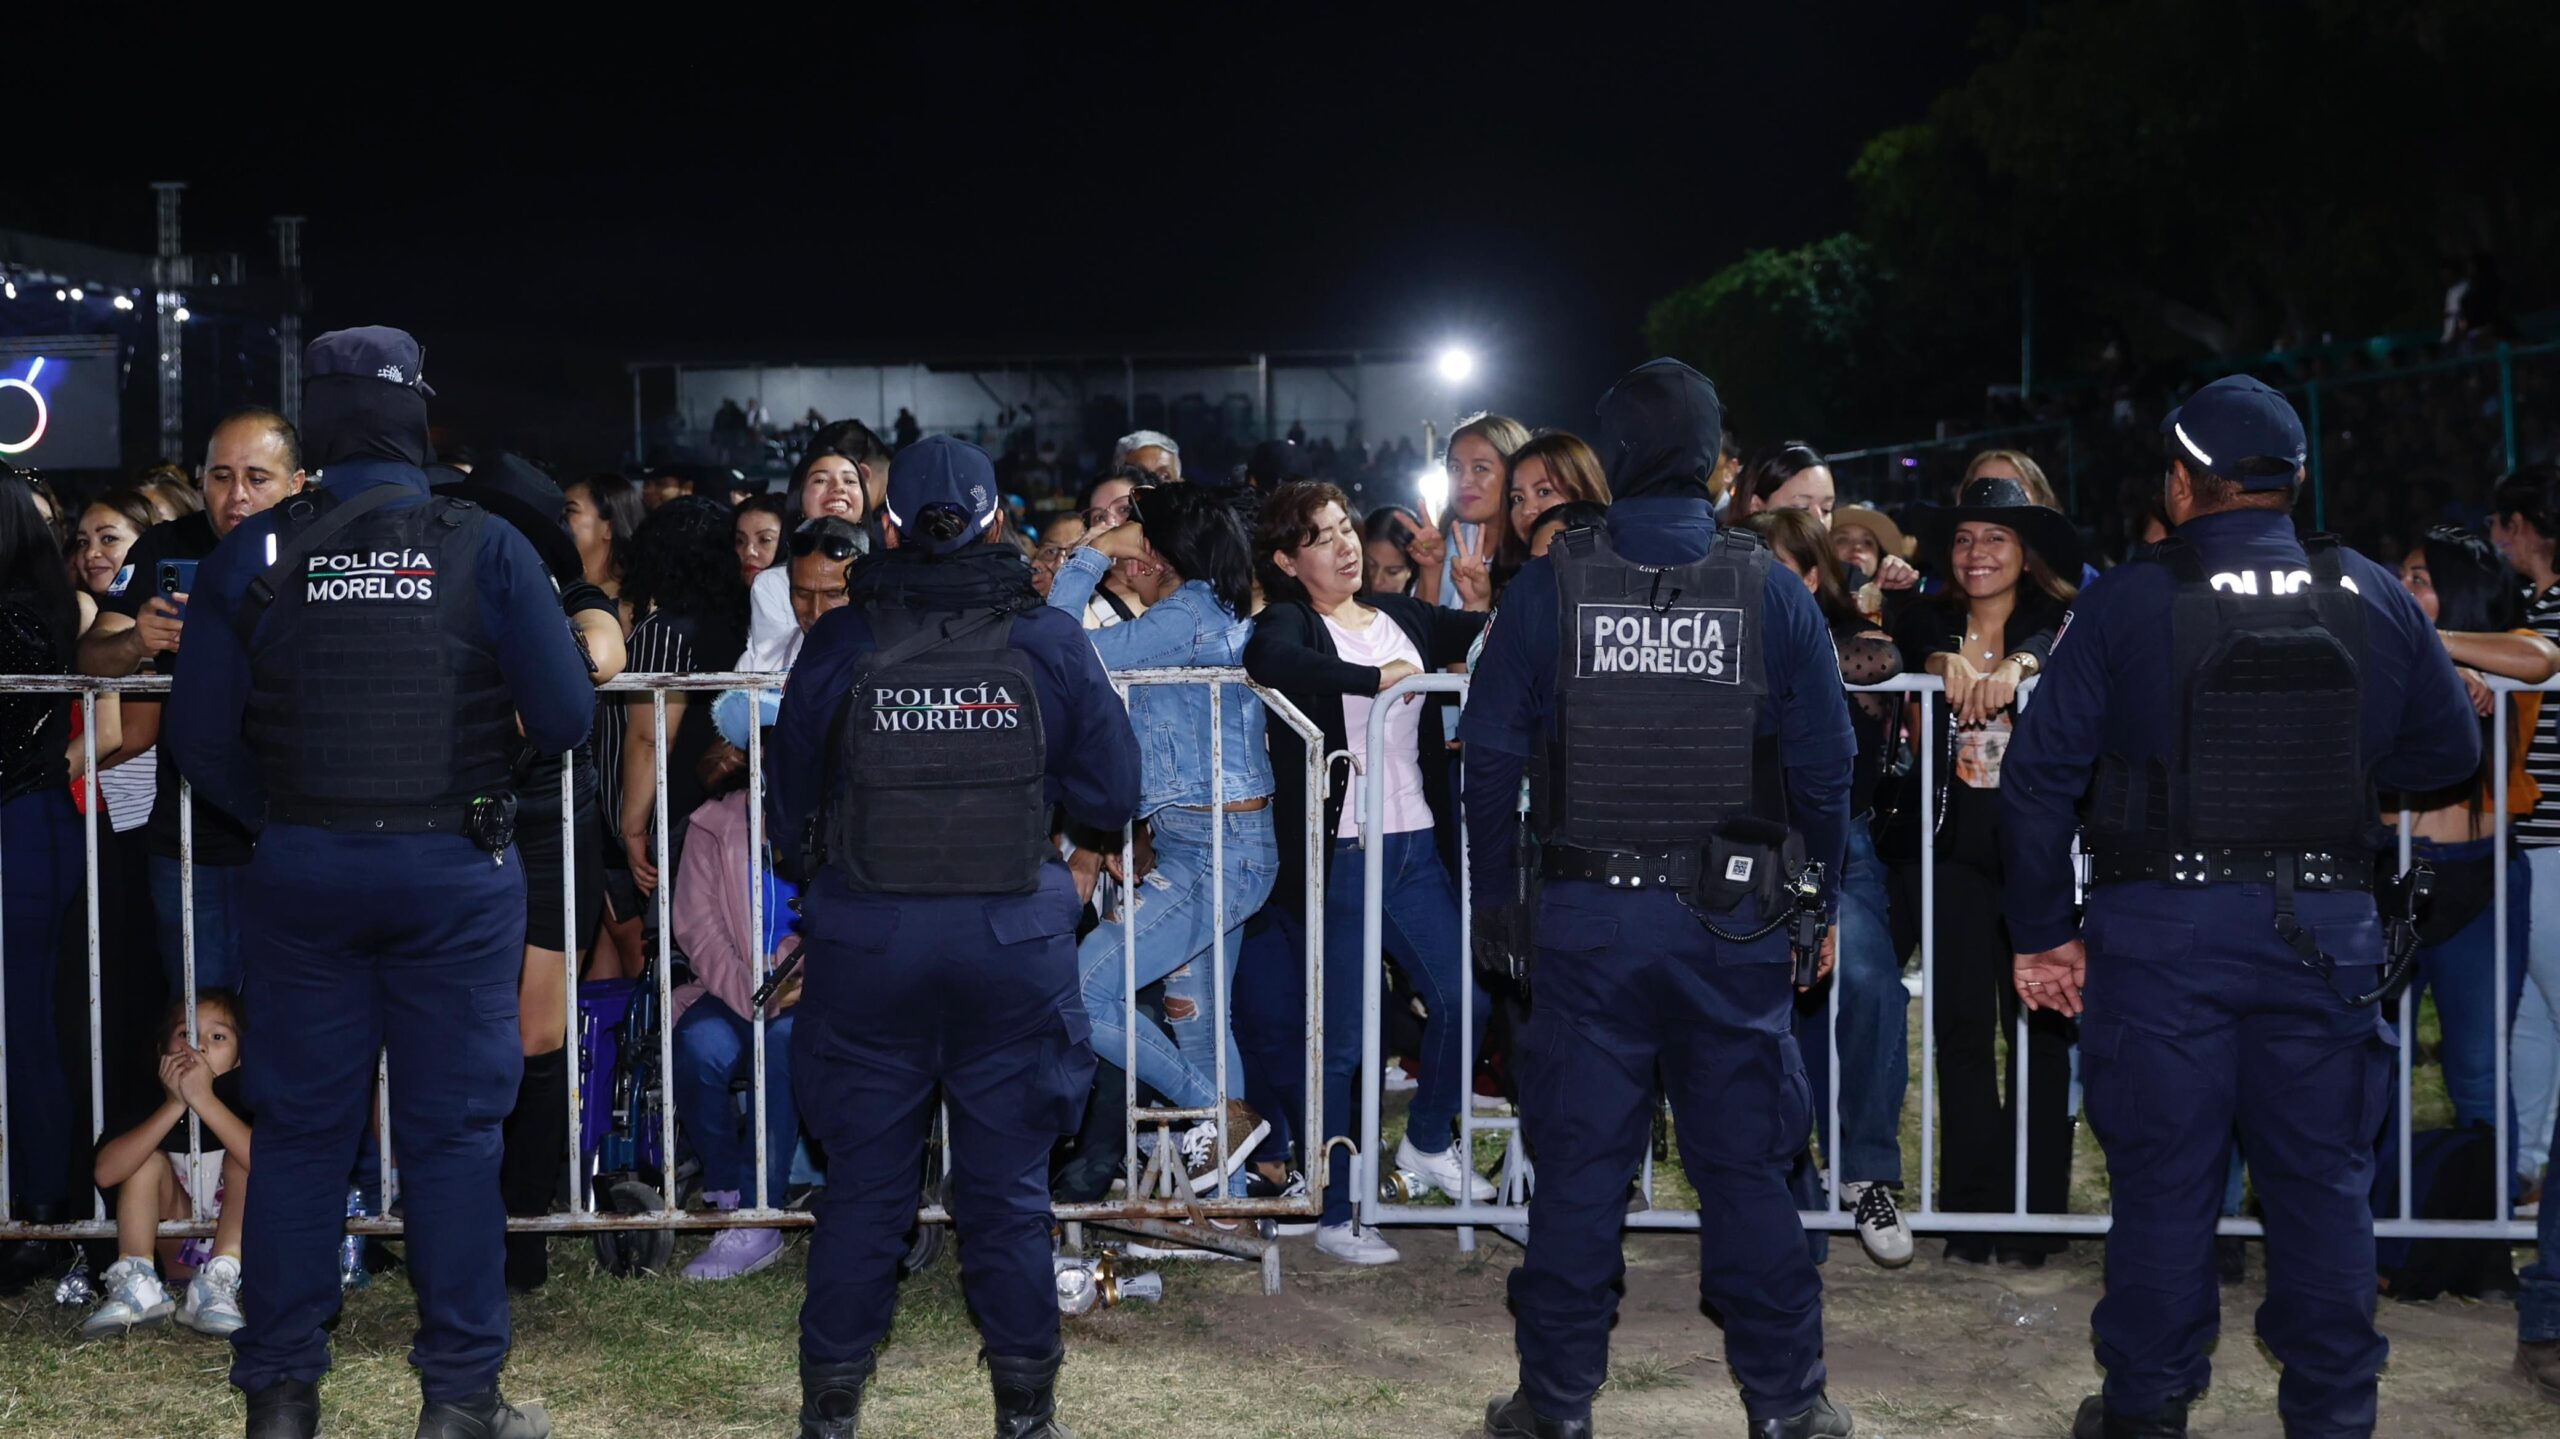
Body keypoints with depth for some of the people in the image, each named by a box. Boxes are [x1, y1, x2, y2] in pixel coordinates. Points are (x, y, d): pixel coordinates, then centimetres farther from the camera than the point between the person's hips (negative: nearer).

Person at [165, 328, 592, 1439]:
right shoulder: (486, 551, -7)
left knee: (299, 1128, 11)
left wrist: (277, 815, 10)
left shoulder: (252, 554, -2)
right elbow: (565, 716, -9)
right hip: (455, 870, -1)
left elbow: (199, 733, -4)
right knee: (453, 1134, 6)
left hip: (301, 873, 2)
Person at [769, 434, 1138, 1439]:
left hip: (865, 942, 0)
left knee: (863, 1179, 11)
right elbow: (1111, 796, 2)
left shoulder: (836, 645, -5)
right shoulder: (1051, 642, -4)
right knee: (1008, 1184, 10)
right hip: (1016, 943, 0)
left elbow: (791, 814, 4)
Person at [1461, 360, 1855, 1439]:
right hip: (1732, 922, 0)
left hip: (1585, 916, 0)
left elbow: (1491, 751, 0)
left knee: (1577, 1164, 6)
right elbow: (1824, 762, 1)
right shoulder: (1772, 590, -2)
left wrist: (1493, 894, 10)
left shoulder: (1548, 586, -3)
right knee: (1745, 1165, 8)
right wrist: (1822, 894, 12)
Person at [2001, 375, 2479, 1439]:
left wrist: (2042, 932, 1)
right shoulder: (2375, 600, 1)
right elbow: (2451, 751, 11)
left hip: (2161, 927, -2)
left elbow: (2037, 776, -7)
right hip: (2327, 930, 2)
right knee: (2323, 1179, 11)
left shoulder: (2124, 604, -6)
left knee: (2162, 1179, 7)